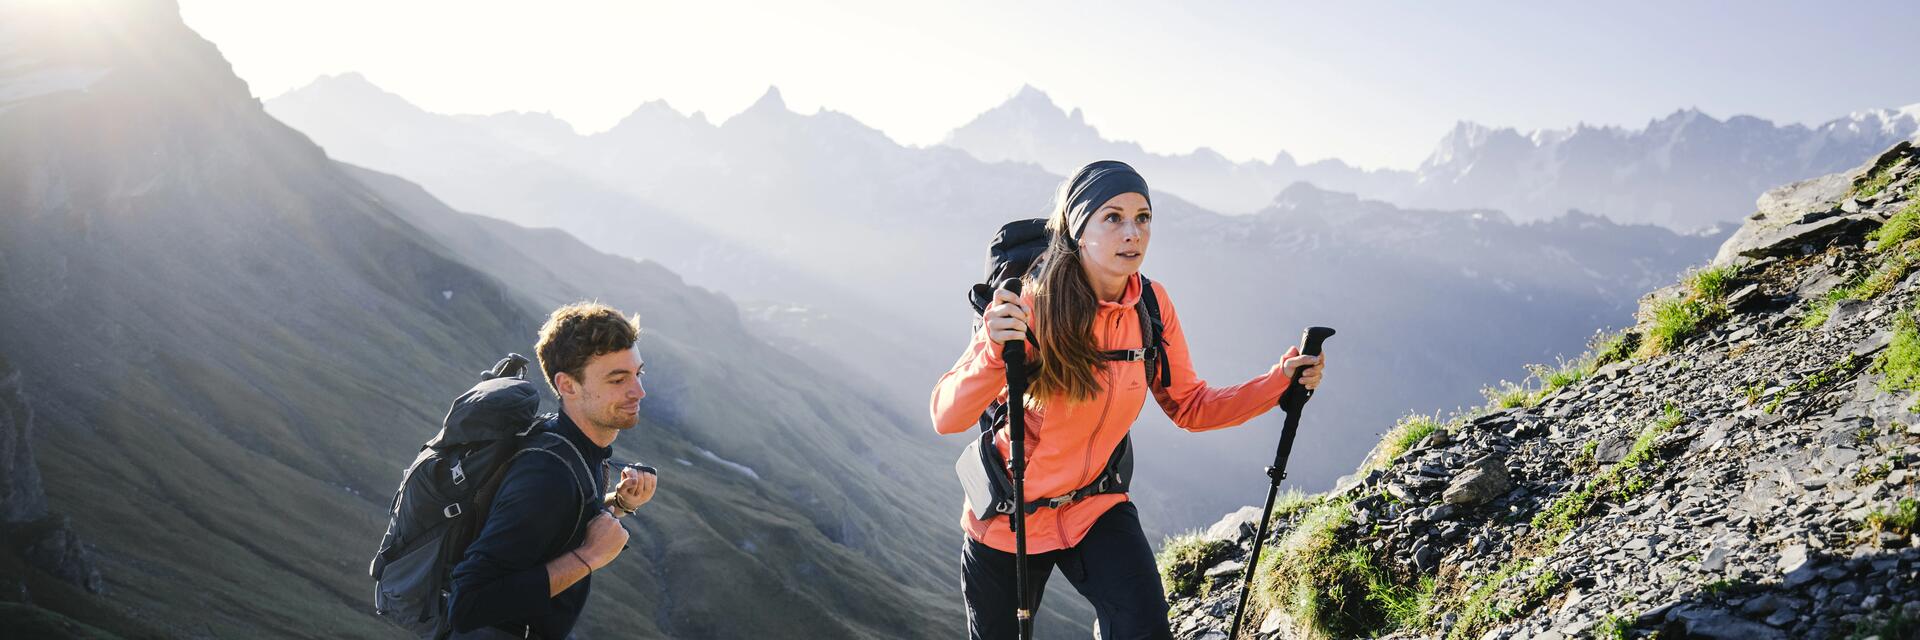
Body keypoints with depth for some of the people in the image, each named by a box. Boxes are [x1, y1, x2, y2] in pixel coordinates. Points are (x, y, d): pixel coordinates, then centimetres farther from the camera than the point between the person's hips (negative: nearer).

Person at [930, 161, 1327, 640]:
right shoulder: (1027, 307, -23)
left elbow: (1190, 407, 2)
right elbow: (947, 417, -27)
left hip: (1097, 510, 3)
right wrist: (996, 352, -45)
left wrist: (1280, 382, -10)